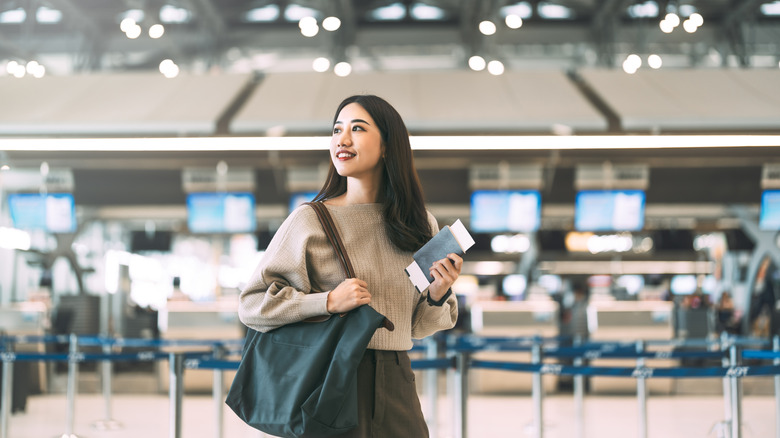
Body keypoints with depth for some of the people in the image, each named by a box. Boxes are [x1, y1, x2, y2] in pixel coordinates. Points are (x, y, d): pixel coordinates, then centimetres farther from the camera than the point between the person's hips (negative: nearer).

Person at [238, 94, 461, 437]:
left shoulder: (420, 225, 6)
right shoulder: (310, 220, -6)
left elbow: (417, 326, 13)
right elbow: (251, 304, -7)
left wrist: (438, 294, -7)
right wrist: (329, 302, -16)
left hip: (396, 388, 4)